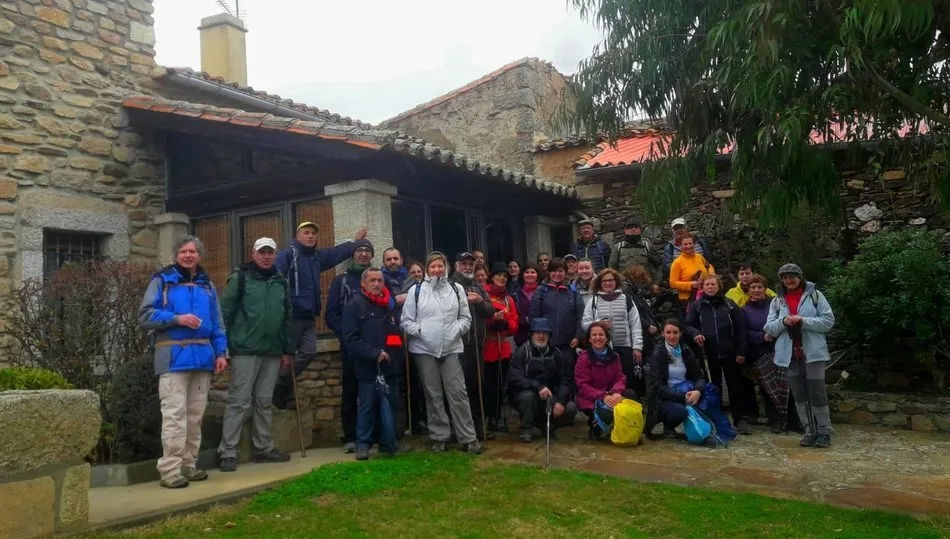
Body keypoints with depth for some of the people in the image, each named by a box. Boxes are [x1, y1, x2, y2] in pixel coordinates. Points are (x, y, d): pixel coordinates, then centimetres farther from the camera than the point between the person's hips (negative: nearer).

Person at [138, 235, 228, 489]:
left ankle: (189, 464, 19)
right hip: (174, 356, -5)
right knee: (174, 414, -10)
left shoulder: (207, 285, 16)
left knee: (195, 415, 10)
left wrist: (220, 352, 6)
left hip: (202, 356, 5)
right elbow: (145, 315, -5)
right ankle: (170, 470, -7)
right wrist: (177, 319, -17)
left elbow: (217, 323, 16)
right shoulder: (162, 280, 2)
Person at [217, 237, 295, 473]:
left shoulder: (281, 282, 14)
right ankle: (227, 452, 1)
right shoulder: (240, 278, -2)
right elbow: (225, 312, -7)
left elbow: (288, 318, 16)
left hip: (272, 352, 5)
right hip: (245, 351, -5)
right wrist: (223, 345, -12)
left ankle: (264, 447, 21)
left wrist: (288, 350, 13)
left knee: (264, 402, 12)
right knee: (239, 402, -4)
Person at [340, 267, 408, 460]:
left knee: (391, 406, 7)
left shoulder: (391, 304, 15)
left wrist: (399, 359, 8)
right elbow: (350, 339, -11)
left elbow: (398, 333, 20)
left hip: (391, 366, 4)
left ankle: (390, 442, 18)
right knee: (368, 406, 3)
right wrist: (374, 353, -18)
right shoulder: (354, 305, -2)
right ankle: (363, 444, 15)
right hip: (368, 367, -4)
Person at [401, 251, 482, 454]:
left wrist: (457, 329, -7)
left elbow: (465, 317, 10)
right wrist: (419, 331, -11)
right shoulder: (416, 290, 2)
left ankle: (468, 437, 5)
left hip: (452, 348, 1)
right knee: (433, 394, 6)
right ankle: (439, 436, 17)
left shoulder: (456, 289, 8)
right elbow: (406, 320, 3)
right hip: (424, 349, -1)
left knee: (458, 392, -1)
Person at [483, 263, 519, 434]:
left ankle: (497, 418, 18)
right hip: (487, 347, -6)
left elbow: (514, 323, 11)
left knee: (500, 385, 9)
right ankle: (492, 418, 6)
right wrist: (492, 319, -22)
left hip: (504, 348, 6)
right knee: (488, 384, -4)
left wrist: (505, 323, -9)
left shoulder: (508, 299, 17)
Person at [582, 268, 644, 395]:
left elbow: (635, 325, 7)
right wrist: (598, 324, -15)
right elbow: (584, 324, 5)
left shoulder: (627, 299, 10)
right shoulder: (593, 301, 8)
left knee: (629, 383, -1)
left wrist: (637, 347, -1)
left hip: (624, 347, 1)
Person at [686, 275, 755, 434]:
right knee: (715, 387, 10)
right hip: (710, 354, 1)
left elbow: (740, 327, 0)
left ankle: (740, 419, 11)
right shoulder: (698, 306, 5)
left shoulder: (729, 304, 3)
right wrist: (695, 333, -16)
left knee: (735, 386, 3)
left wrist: (741, 351, -6)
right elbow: (688, 325, 7)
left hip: (730, 353, -1)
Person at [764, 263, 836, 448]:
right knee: (799, 395, 7)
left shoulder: (814, 295, 1)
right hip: (790, 353, 4)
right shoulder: (777, 300, 10)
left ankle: (824, 432, 8)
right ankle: (810, 432, 15)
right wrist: (783, 322, -13)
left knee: (817, 393, -3)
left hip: (813, 351, -4)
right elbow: (769, 328, 6)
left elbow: (828, 321, -5)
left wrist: (804, 321, -16)